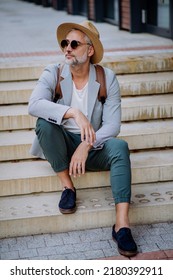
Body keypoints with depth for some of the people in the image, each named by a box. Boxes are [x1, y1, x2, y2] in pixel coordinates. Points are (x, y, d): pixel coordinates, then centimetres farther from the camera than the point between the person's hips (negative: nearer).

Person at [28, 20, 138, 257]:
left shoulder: (108, 78, -6)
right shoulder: (53, 73, -8)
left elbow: (113, 125, -13)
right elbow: (34, 105, -28)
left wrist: (86, 145, -28)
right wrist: (73, 112, -40)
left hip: (94, 146, 0)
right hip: (63, 145, 0)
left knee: (119, 147, -30)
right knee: (44, 122, -29)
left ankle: (122, 225, -33)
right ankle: (67, 186, -12)